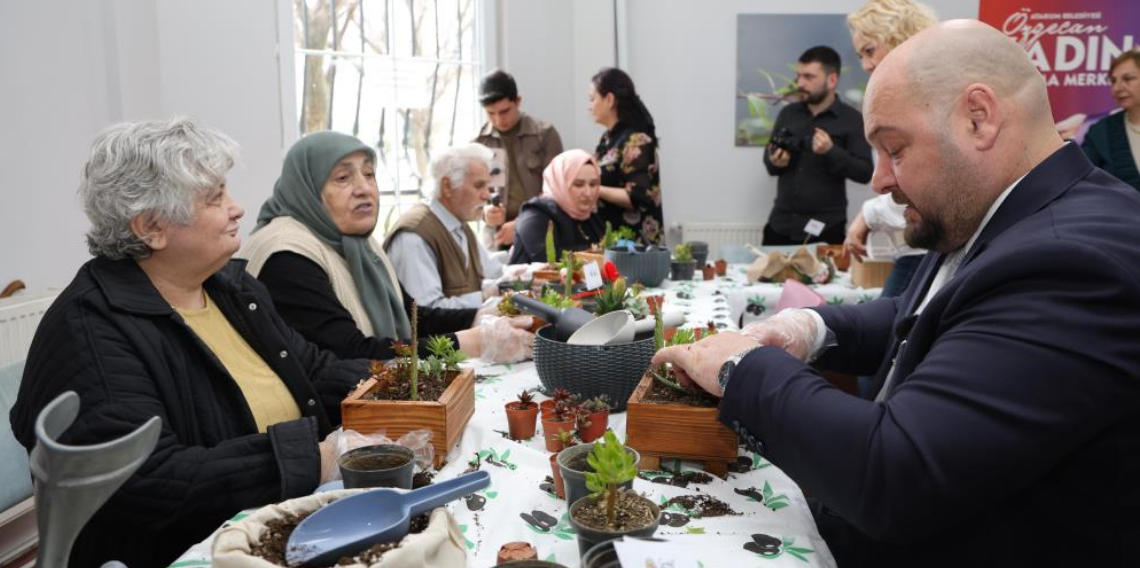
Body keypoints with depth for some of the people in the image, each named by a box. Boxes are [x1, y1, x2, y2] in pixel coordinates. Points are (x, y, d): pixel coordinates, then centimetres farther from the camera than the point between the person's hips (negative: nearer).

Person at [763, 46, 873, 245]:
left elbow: (865, 173, -8)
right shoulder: (787, 113, 9)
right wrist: (774, 162, -7)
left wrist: (831, 152, -22)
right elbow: (769, 157, 17)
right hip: (780, 223, 4)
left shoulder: (852, 120, -3)